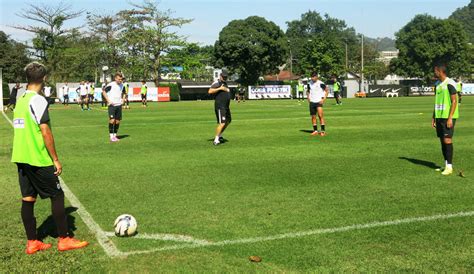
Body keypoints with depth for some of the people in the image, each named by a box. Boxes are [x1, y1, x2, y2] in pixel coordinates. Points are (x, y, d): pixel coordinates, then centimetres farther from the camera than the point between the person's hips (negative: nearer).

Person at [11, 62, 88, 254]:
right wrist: (56, 160, -12)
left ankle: (32, 242, 16)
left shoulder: (20, 100, 11)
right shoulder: (38, 101, -14)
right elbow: (45, 132, -18)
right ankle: (64, 240, 7)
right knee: (57, 195, 2)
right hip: (38, 160, -8)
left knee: (28, 199, 10)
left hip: (21, 159, 8)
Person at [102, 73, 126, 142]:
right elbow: (104, 92, -4)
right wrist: (108, 100, -10)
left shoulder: (122, 85, 7)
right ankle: (111, 136, -5)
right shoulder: (111, 85, -10)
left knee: (117, 121, 6)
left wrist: (122, 99, 10)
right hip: (112, 105, -5)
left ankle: (115, 135, 18)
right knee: (112, 120, -14)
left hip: (119, 105, 5)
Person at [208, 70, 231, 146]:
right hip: (220, 106, -10)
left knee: (228, 121, 18)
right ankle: (216, 139, -10)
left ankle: (220, 135, 32)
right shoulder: (217, 83, -9)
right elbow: (210, 91, -23)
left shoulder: (225, 83, 18)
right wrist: (220, 88, -24)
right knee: (222, 123, -15)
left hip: (226, 106, 10)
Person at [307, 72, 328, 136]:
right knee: (313, 116, 7)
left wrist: (323, 99, -8)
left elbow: (326, 91, 0)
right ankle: (315, 130, 17)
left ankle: (323, 130, -13)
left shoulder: (320, 83, -8)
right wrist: (308, 97, 6)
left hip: (319, 102, -5)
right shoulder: (309, 83, 7)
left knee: (320, 115, -17)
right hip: (312, 102, 5)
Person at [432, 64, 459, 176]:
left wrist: (450, 118, -19)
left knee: (447, 140, -9)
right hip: (439, 116, 8)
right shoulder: (438, 85, 15)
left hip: (448, 117, -8)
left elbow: (454, 101, -14)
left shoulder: (450, 83, -11)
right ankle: (446, 165, 15)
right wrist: (434, 117, 17)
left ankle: (449, 167, -6)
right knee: (442, 140, 8)